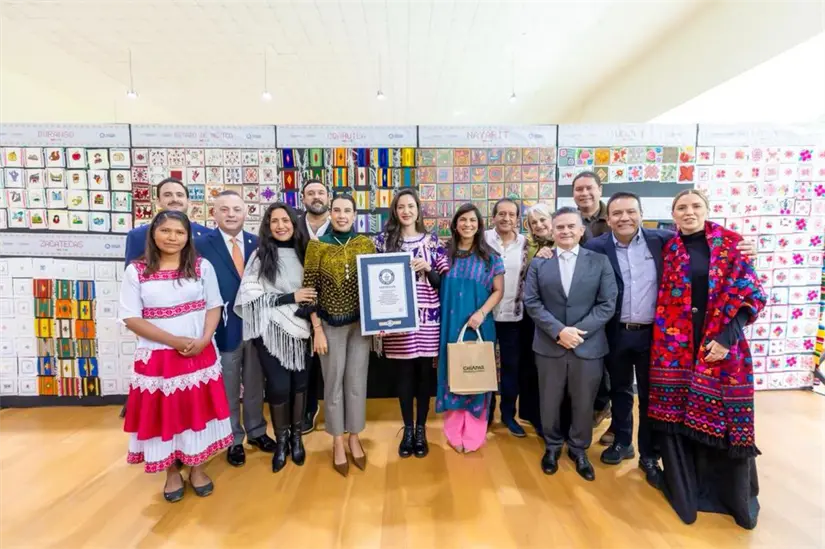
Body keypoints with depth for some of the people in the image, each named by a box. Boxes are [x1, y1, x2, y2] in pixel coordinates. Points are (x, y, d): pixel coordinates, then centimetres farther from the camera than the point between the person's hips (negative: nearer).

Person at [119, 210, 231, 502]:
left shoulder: (202, 266, 1)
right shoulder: (136, 271, -2)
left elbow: (214, 307, 2)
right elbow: (131, 318, -6)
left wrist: (204, 340, -14)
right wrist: (174, 341, -14)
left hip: (200, 354, 1)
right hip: (157, 356, 0)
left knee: (198, 410, 10)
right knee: (163, 414, 10)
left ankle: (197, 468, 31)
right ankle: (172, 472, 32)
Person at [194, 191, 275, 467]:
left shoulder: (258, 244, 4)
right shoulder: (201, 244, -5)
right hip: (224, 327, -2)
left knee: (255, 384, 17)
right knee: (227, 388, 13)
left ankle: (256, 431, 37)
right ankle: (234, 439, 32)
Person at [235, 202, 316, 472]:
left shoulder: (302, 253, 5)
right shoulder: (260, 255, -4)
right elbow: (250, 295, -10)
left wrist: (309, 304, -5)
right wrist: (289, 298, -15)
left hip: (299, 327, 3)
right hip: (270, 329, -3)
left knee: (299, 382, 8)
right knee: (279, 385, -3)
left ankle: (296, 437, 30)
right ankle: (281, 439, 23)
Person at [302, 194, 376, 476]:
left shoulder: (366, 244, 1)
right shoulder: (317, 245, -5)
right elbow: (309, 290, -6)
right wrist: (317, 329, -9)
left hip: (360, 324, 2)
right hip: (330, 325, -1)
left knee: (357, 381, 10)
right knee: (334, 383, 10)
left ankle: (354, 437, 31)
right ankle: (338, 442, 28)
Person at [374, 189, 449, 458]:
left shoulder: (432, 240, 6)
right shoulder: (384, 239, 4)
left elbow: (443, 281, 5)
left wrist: (427, 268, -14)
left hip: (427, 318, 1)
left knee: (424, 374, 9)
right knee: (404, 374, 9)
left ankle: (421, 429, 27)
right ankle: (407, 429, 27)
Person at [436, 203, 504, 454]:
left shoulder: (490, 257, 1)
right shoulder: (445, 254, 5)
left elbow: (498, 291, -1)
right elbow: (435, 288, 9)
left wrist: (481, 313, -13)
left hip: (478, 325, -1)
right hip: (450, 324, 1)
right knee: (452, 375, 7)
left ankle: (473, 435, 21)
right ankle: (455, 434, 22)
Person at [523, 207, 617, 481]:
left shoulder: (600, 261, 2)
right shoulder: (539, 263, 3)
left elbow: (607, 304, -4)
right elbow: (531, 302, -3)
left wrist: (578, 331, -14)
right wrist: (558, 330, -15)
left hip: (588, 346, 0)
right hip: (549, 345, 0)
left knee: (584, 403, 13)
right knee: (550, 401, 12)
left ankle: (579, 449, 36)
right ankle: (552, 446, 35)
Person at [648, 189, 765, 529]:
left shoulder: (729, 244, 0)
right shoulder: (667, 250, 6)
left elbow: (749, 294, -4)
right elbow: (664, 300, 8)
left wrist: (726, 338, -13)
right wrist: (664, 340, -3)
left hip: (719, 344, -1)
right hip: (676, 346, 2)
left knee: (722, 416, 5)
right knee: (677, 412, 7)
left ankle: (735, 495, 30)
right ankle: (685, 488, 28)